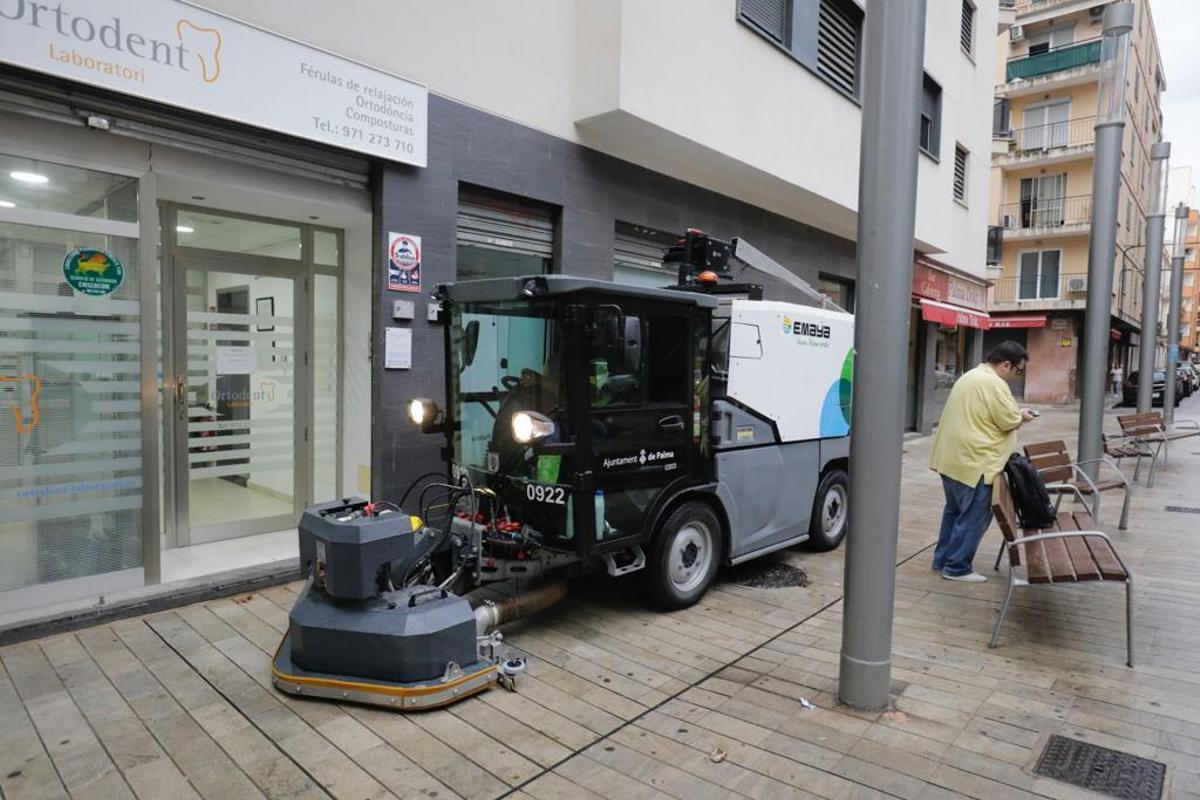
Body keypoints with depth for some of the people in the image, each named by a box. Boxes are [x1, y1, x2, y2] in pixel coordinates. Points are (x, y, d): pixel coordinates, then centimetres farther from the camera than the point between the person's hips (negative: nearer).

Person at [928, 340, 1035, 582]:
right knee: (974, 517, 1)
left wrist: (1014, 415, 20)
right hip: (972, 461, -10)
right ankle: (957, 567, 7)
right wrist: (1021, 416, 5)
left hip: (951, 457, 10)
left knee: (955, 510, 19)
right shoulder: (994, 384, -16)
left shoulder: (970, 376, 17)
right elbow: (1010, 422, -15)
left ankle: (942, 559, 25)